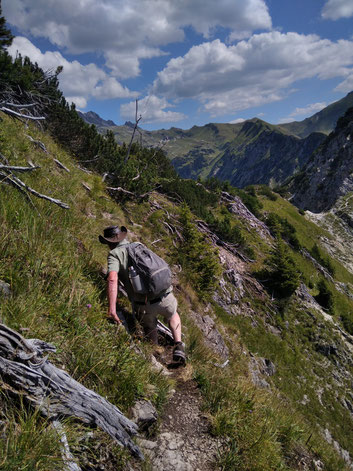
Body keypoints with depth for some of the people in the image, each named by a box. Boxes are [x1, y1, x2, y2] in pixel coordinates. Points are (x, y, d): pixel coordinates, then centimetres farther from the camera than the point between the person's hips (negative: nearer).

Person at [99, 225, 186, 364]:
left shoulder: (114, 254, -1)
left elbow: (112, 279, -20)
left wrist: (111, 309, -24)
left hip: (145, 306, -3)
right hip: (165, 296, 4)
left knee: (149, 328, 30)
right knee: (173, 316, 35)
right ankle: (178, 346, 19)